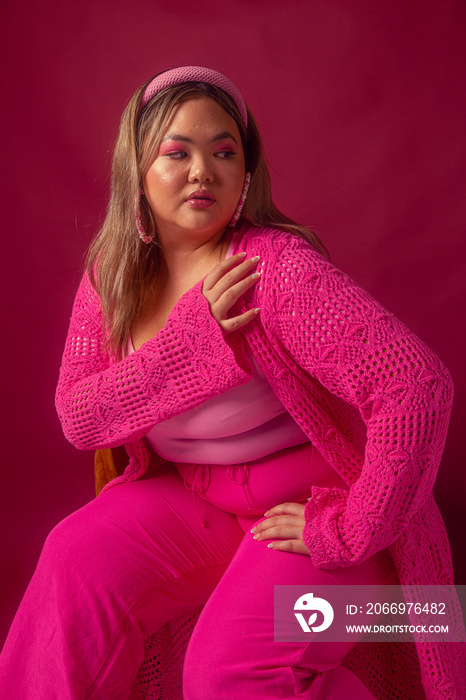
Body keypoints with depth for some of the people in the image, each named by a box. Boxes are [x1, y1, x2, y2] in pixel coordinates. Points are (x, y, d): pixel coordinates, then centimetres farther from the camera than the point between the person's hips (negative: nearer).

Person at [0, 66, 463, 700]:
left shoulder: (276, 264, -23)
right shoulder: (113, 272, -3)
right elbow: (77, 419, -9)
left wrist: (348, 531, -24)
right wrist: (191, 337, -23)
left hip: (304, 498, -5)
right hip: (189, 496, 5)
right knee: (76, 558, -13)